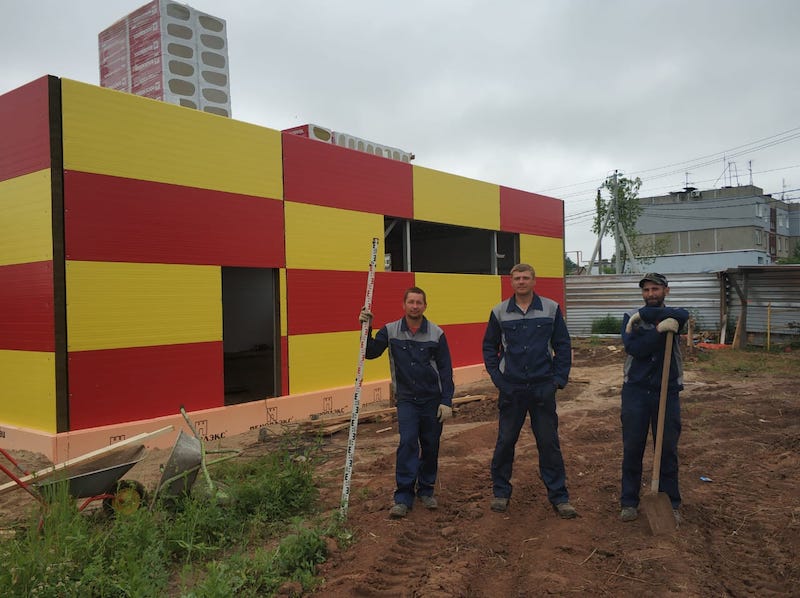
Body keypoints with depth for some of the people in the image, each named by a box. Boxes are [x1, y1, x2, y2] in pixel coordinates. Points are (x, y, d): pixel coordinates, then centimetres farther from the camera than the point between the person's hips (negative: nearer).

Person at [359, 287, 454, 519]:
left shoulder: (436, 333, -4)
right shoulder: (391, 331, -3)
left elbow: (445, 370, -3)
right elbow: (370, 352, 0)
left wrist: (446, 401, -6)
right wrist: (367, 328, -13)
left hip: (432, 399, 1)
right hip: (406, 399, -1)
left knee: (430, 446, 8)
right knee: (408, 442, -13)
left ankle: (426, 490, 27)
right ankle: (403, 497, -6)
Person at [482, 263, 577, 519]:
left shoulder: (551, 309, 1)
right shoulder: (500, 312, 2)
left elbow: (563, 345, 5)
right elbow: (489, 347, 9)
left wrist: (559, 378, -1)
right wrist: (497, 377, 0)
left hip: (543, 389, 0)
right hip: (511, 389, 1)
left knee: (549, 442, 5)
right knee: (505, 441, 7)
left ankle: (558, 496, 18)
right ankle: (500, 491, 24)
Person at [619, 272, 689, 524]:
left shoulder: (673, 317, 2)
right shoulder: (631, 317, 2)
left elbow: (683, 314, -24)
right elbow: (633, 348, -15)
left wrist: (644, 315, -24)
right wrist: (660, 329, -26)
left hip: (667, 391, 0)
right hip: (635, 390, 0)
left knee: (668, 450, 7)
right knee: (632, 449, 6)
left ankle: (671, 503, 22)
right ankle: (629, 502, 18)